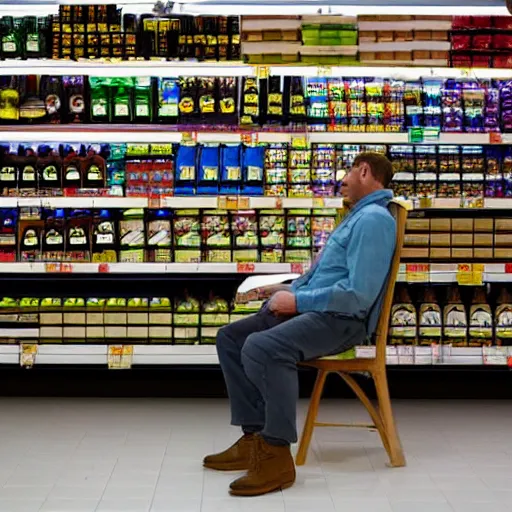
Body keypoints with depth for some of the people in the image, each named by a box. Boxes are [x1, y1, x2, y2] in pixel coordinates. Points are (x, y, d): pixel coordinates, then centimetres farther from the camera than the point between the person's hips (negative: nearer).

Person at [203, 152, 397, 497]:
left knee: (261, 348, -34)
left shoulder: (373, 219, -13)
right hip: (314, 311, 11)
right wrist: (291, 290, 11)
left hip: (342, 319, -11)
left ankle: (276, 455, -27)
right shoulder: (359, 216, 22)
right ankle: (255, 438, 1)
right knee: (231, 338, 6)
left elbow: (359, 294, -23)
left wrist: (297, 301, -15)